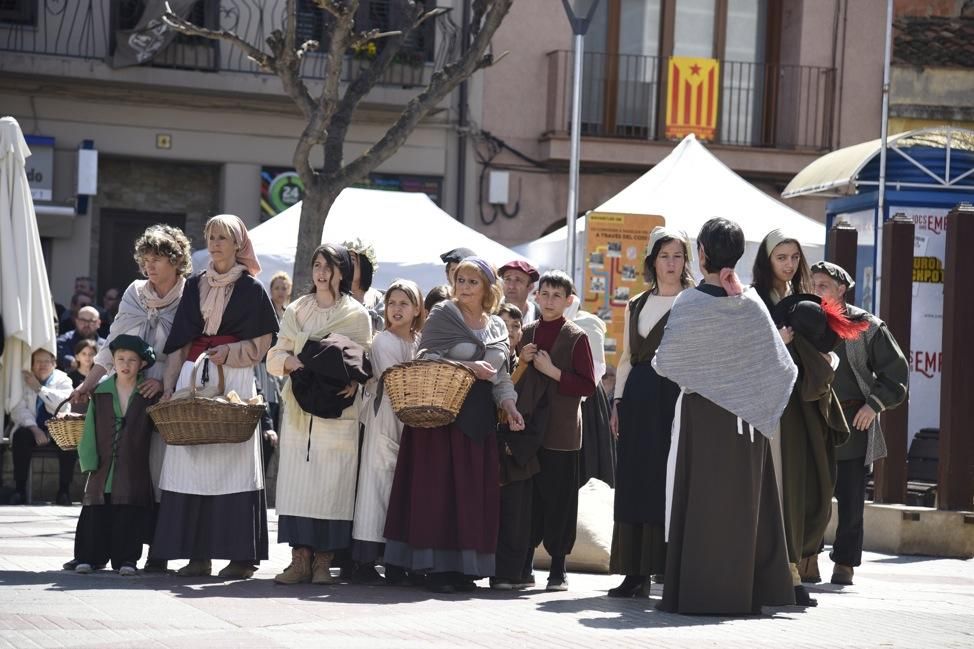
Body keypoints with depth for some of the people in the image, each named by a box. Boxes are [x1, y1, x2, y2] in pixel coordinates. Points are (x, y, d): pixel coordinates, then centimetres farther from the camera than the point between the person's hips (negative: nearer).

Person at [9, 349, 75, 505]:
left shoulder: (63, 380, 2)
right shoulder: (24, 380, 3)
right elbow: (18, 410, -6)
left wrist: (39, 388, -18)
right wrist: (35, 429, -21)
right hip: (32, 427, 0)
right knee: (21, 437, -32)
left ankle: (64, 491, -24)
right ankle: (19, 491, -27)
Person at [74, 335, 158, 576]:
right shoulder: (101, 393, 6)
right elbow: (90, 428, 4)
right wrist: (89, 461, -2)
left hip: (134, 469, -1)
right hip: (104, 466, 1)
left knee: (130, 515, -2)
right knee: (96, 513, 1)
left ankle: (126, 558, 3)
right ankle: (89, 557, 7)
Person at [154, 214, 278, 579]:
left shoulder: (250, 288, 4)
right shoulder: (195, 286, 15)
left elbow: (263, 342, 3)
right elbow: (179, 343, 14)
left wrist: (229, 352, -12)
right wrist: (169, 385, 5)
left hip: (234, 379, -4)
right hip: (194, 376, 4)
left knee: (233, 460, -7)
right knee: (192, 461, -2)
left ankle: (241, 555, -7)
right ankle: (198, 553, -1)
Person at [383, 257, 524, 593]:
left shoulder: (497, 327, 15)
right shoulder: (442, 315, 1)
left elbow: (500, 375, 18)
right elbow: (427, 359, -8)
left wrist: (508, 405, 1)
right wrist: (468, 367, -17)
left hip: (480, 418, 5)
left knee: (475, 490, 1)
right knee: (440, 486, -7)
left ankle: (464, 565, 5)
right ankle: (438, 566, -5)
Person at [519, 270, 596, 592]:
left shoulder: (576, 337, -2)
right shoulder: (526, 334, 13)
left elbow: (588, 386, -8)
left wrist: (553, 372, -15)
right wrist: (520, 363, -2)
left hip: (561, 431, -4)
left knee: (559, 499, -3)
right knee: (528, 497, 7)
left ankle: (558, 568, 4)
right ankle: (525, 565, 15)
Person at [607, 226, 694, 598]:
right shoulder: (636, 306, 19)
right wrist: (618, 402, 12)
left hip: (676, 396, -5)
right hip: (639, 398, 5)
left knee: (670, 481, -9)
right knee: (634, 482, 2)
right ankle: (635, 573, 5)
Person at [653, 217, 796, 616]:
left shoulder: (689, 303, -12)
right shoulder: (752, 304, 0)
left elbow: (664, 362, -9)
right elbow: (780, 367, 1)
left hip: (701, 415, -4)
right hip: (744, 416, 4)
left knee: (701, 502, 0)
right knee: (742, 503, 9)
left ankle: (697, 592, -1)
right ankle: (744, 591, 10)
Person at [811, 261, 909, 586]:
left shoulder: (867, 327, 0)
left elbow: (896, 371, 2)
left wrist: (875, 404, -7)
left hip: (854, 423, -2)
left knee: (850, 498, 1)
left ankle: (845, 563, 9)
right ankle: (808, 556, 7)